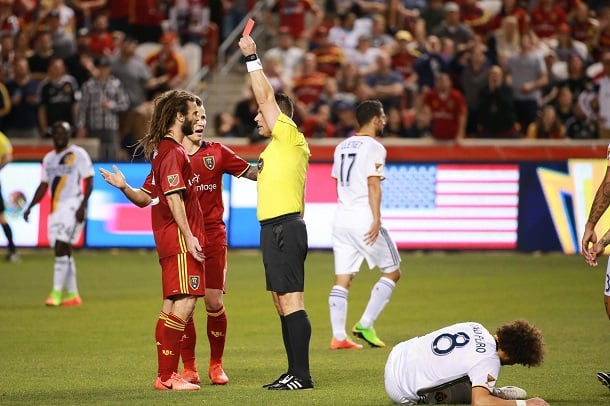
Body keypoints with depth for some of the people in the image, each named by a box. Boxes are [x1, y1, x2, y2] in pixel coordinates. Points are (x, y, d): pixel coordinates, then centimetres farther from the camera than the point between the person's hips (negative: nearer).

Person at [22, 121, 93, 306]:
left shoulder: (78, 154, -3)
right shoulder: (49, 158, 16)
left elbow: (89, 182, -6)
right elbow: (43, 186, 21)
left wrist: (83, 206, -16)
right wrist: (30, 207, 12)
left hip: (72, 206, -7)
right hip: (55, 208, 7)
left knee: (61, 248, -17)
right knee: (63, 251, 7)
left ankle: (57, 292, -19)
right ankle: (72, 294, 12)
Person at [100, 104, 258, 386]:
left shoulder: (217, 152, 6)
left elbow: (254, 172, 12)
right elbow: (145, 198, 6)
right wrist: (124, 187, -11)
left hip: (212, 236, 0)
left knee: (214, 303, -2)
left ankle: (216, 365, 14)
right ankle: (189, 368, 6)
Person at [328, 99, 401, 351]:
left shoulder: (342, 147, 15)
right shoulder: (374, 147, -8)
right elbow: (373, 185, -15)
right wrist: (376, 219, -17)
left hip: (341, 220, 7)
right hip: (364, 220, -7)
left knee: (342, 280, 5)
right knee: (392, 272, 7)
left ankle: (338, 337, 0)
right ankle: (365, 325, -2)